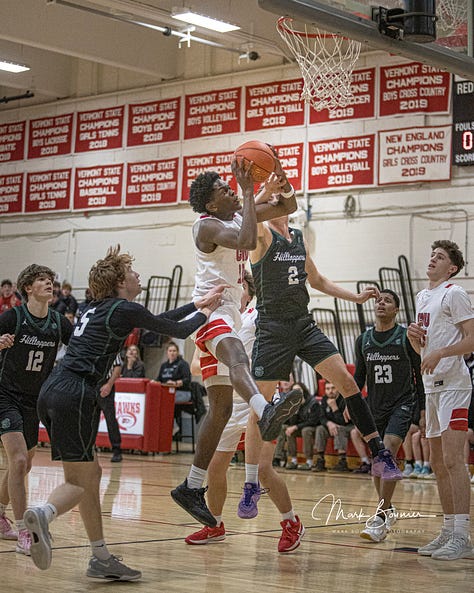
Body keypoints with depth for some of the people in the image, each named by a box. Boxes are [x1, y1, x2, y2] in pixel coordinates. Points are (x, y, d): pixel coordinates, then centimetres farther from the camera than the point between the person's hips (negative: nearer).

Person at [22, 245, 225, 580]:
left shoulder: (99, 308, 22)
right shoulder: (126, 310, -3)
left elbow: (159, 321, 34)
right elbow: (178, 331, 8)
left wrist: (197, 304, 40)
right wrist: (204, 314, 28)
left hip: (52, 392, 9)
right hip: (76, 395, -9)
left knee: (91, 473, 13)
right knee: (79, 481, -6)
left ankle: (101, 558, 15)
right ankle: (44, 514, -35)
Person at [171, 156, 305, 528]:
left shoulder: (239, 214, 13)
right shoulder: (208, 225, -11)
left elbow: (287, 207, 16)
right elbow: (247, 241, -31)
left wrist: (279, 174, -3)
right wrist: (249, 192, -24)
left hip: (228, 313, 10)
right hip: (210, 310, -10)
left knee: (222, 407, 8)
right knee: (236, 353, -43)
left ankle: (192, 488, 14)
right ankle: (266, 411, -75)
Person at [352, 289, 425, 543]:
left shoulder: (406, 338, -3)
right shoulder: (363, 340, 8)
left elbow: (419, 376, 0)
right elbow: (359, 376, 15)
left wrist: (423, 411, -3)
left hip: (402, 405, -5)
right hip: (374, 407, 5)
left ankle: (380, 518, -25)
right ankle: (387, 510, 28)